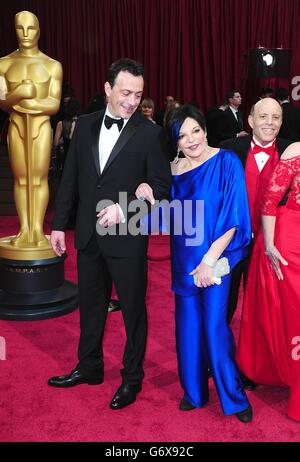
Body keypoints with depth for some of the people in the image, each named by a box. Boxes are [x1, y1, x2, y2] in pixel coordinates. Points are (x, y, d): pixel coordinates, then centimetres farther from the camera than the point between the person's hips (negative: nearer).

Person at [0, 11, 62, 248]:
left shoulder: (52, 65, 2)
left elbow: (54, 105, -3)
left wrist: (21, 102, -9)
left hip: (41, 126, -2)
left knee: (39, 178, -2)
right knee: (21, 178, 4)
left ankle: (38, 230, 4)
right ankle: (24, 230, 9)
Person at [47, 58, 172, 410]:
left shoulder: (150, 133, -8)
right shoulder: (85, 125, 5)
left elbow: (162, 186, -7)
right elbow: (69, 178, 8)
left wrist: (125, 208, -20)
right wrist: (59, 224, 7)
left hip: (127, 237, -4)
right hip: (88, 234, 5)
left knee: (134, 310, 9)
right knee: (90, 305, 19)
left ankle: (131, 378, 29)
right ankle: (89, 368, 39)